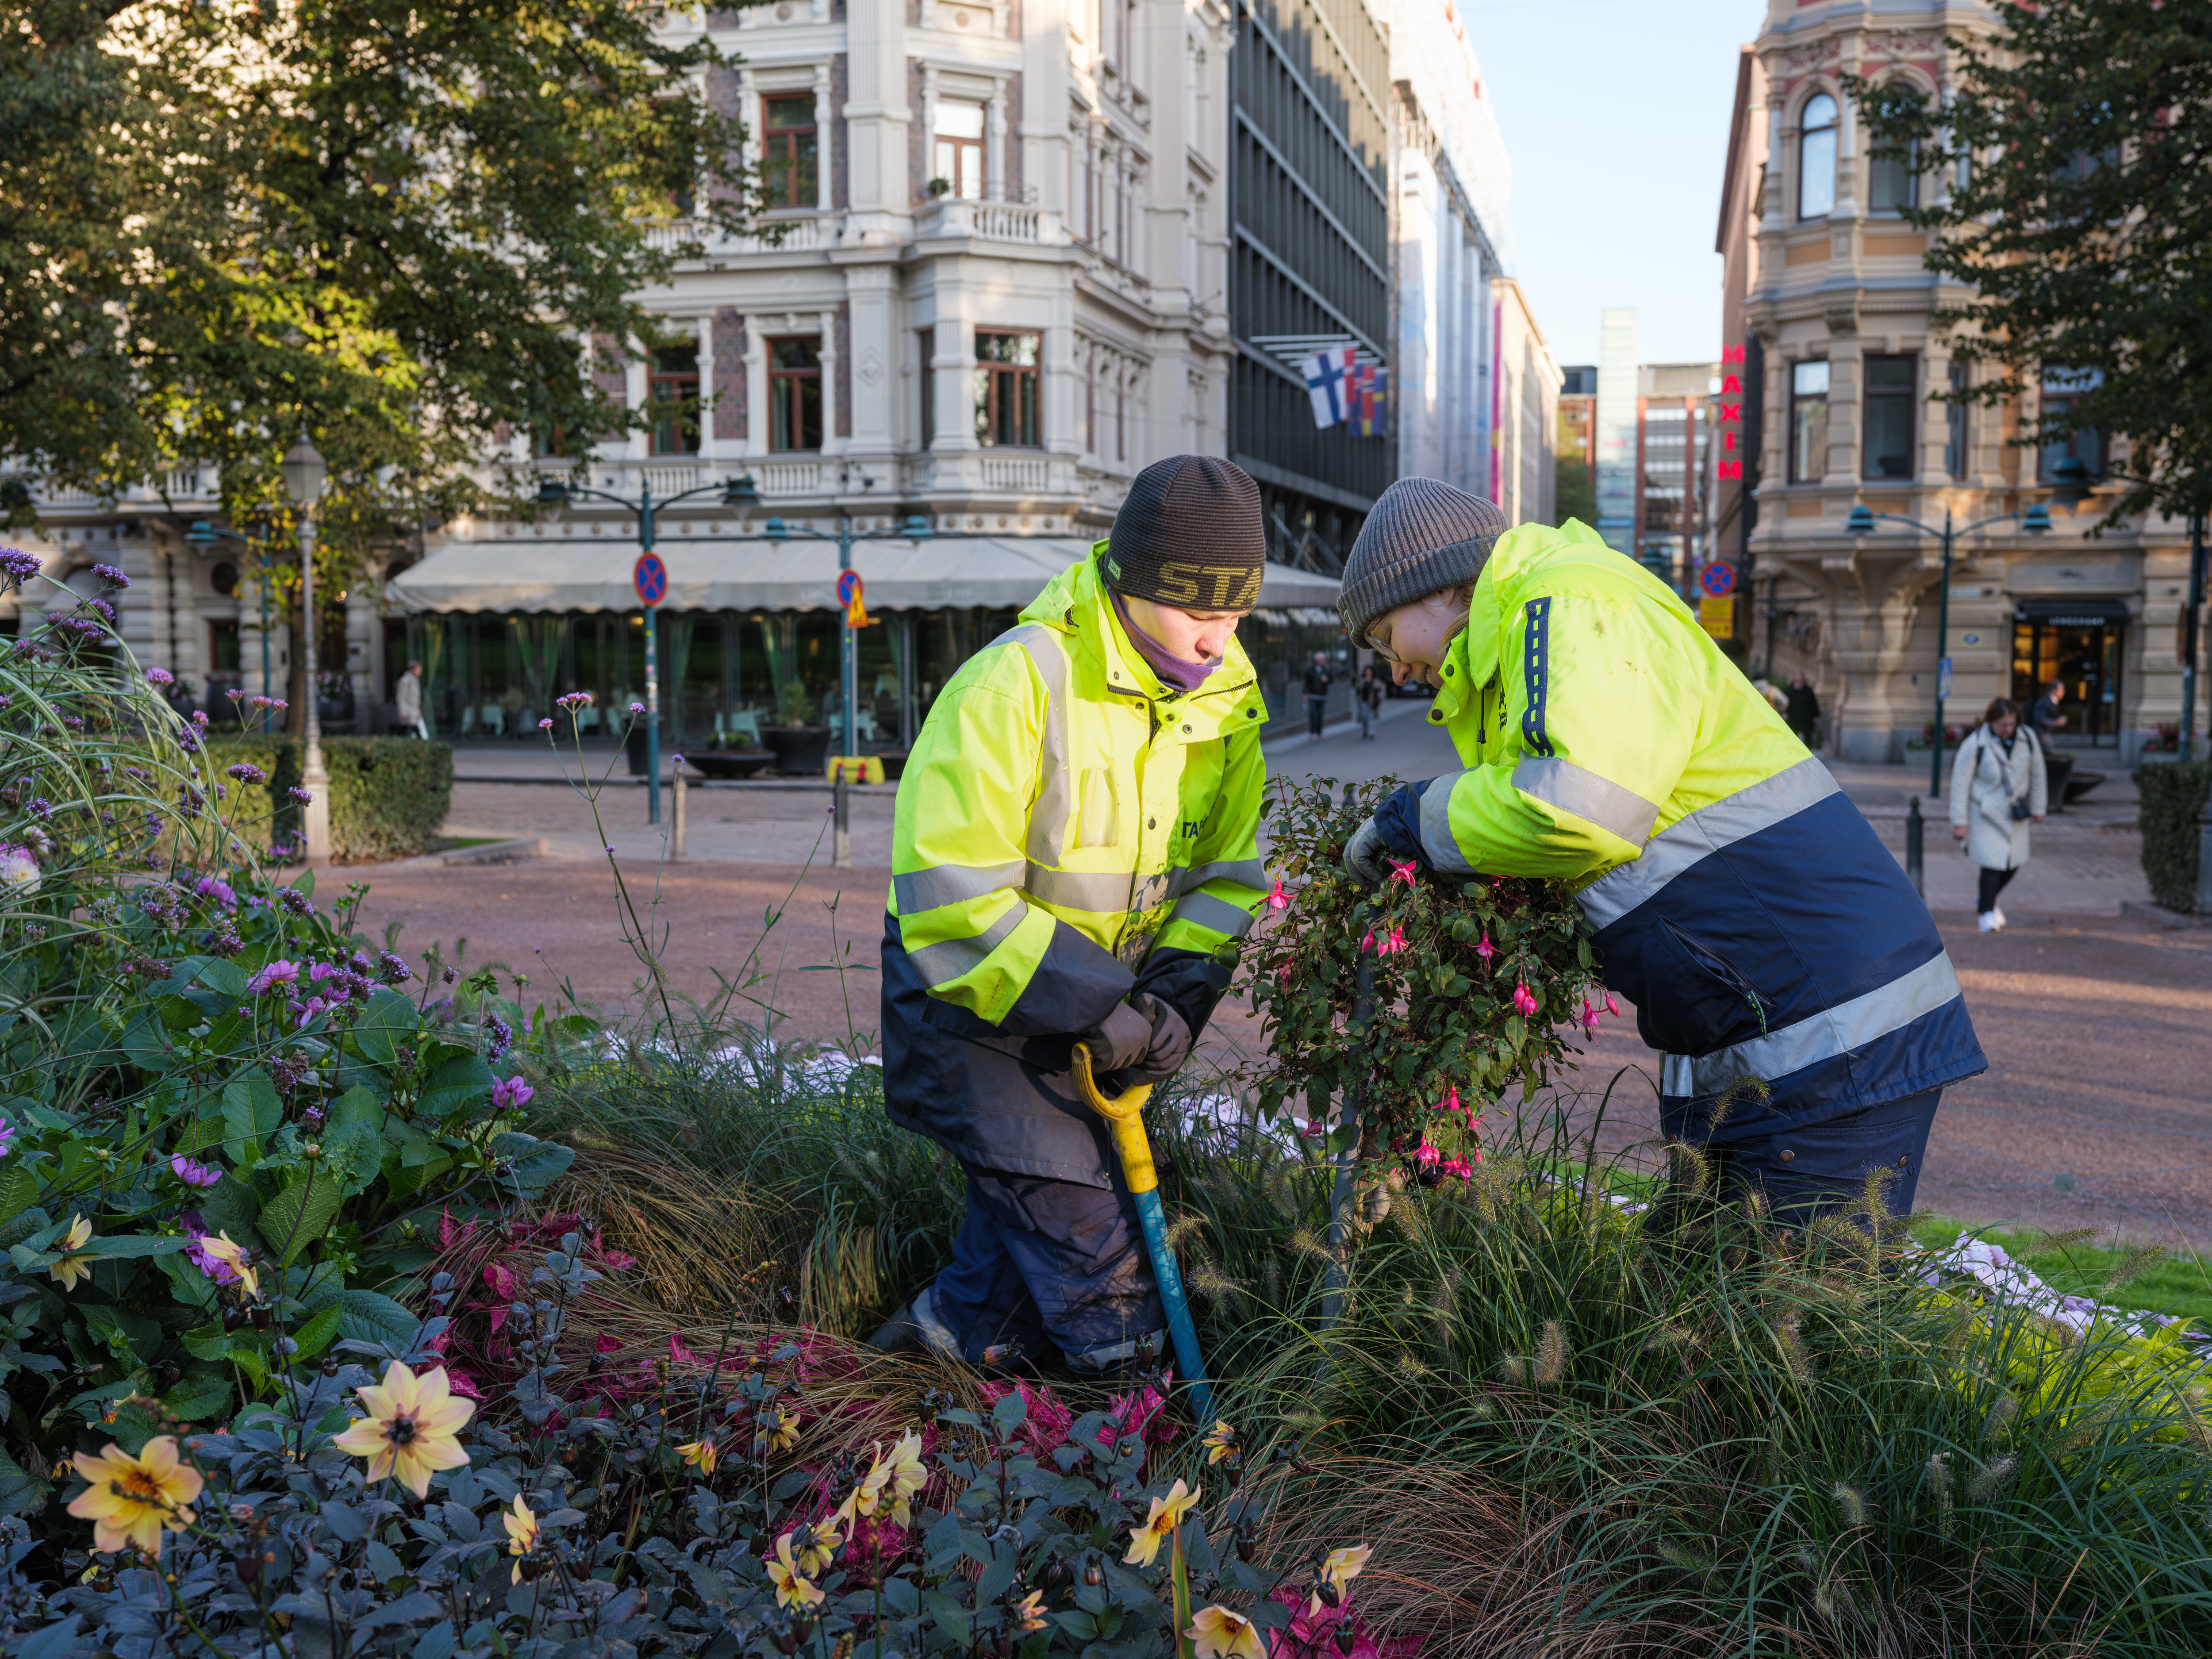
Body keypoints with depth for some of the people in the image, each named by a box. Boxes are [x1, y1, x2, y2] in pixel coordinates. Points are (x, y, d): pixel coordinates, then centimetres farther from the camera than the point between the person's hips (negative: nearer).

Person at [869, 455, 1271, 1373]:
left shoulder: (1229, 694, -6)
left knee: (1063, 1166, 9)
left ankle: (963, 1324, 30)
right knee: (1071, 1199, -7)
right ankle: (1136, 1364, 10)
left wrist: (1177, 997, -17)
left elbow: (1230, 871, 0)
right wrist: (1098, 1009, -29)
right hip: (967, 985, -6)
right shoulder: (1015, 684, -27)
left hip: (1094, 993, 6)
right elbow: (953, 897, -28)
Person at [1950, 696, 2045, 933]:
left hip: (2015, 813, 4)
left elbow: (2037, 775, 7)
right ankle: (1987, 912, 6)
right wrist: (1959, 822, -12)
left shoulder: (2028, 739, -6)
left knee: (2014, 863, 8)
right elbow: (1960, 784, -12)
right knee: (1993, 862, -12)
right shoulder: (1975, 745, -17)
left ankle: (1984, 899, 34)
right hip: (1985, 813, -4)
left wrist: (2038, 809, 13)